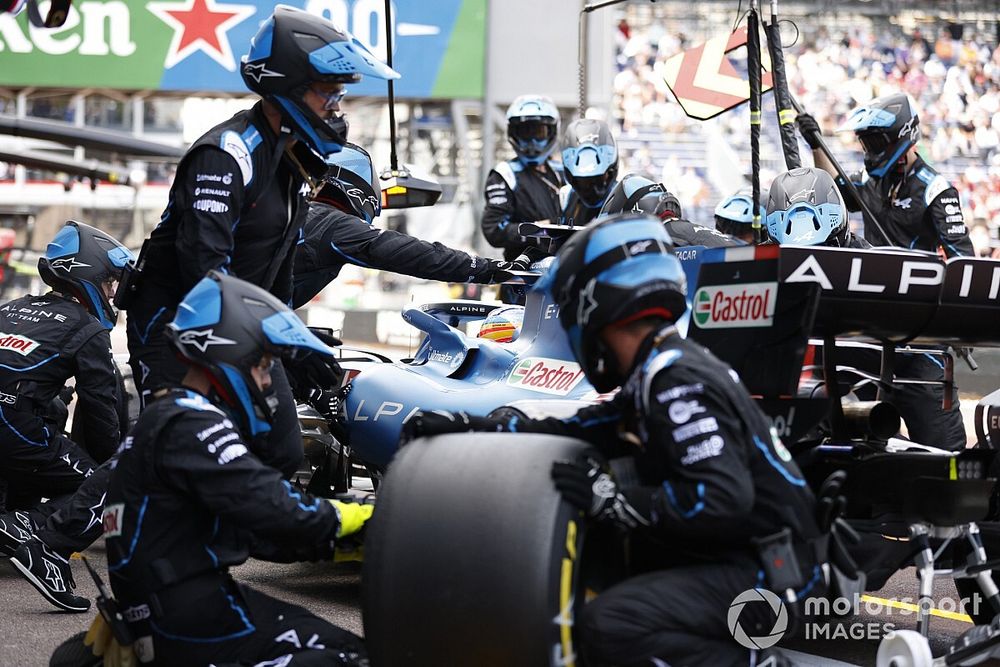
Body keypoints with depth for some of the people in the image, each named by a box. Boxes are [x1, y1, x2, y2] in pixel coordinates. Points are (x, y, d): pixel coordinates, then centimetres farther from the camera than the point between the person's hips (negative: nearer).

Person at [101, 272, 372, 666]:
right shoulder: (191, 427, -13)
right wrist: (348, 519, -7)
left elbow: (252, 531, 19)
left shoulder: (167, 418, 20)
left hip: (158, 615, 10)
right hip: (193, 619, -10)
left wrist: (339, 543, 11)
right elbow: (270, 507, -23)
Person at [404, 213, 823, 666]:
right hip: (727, 558, 11)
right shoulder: (653, 378, 14)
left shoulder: (676, 385, -18)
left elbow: (722, 497, -29)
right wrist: (468, 427, 15)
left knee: (608, 627, -28)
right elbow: (577, 432, 20)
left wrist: (612, 500, -23)